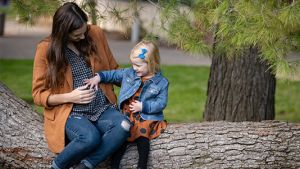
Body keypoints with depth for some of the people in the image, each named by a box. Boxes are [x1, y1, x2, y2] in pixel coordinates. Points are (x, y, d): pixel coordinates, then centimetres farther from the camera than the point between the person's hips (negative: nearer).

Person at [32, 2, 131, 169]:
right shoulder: (46, 49, -5)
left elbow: (113, 69, 17)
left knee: (124, 126, -30)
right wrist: (70, 97, -15)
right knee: (90, 137, -36)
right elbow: (39, 94, -1)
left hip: (103, 108, 4)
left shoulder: (96, 33, 4)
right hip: (71, 113, -3)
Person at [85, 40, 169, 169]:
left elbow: (161, 103, -6)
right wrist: (98, 77, 6)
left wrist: (143, 106, -14)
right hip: (127, 115, 3)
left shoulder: (161, 82, -1)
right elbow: (113, 74, 22)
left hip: (147, 117, -3)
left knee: (142, 136, -28)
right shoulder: (129, 73, 11)